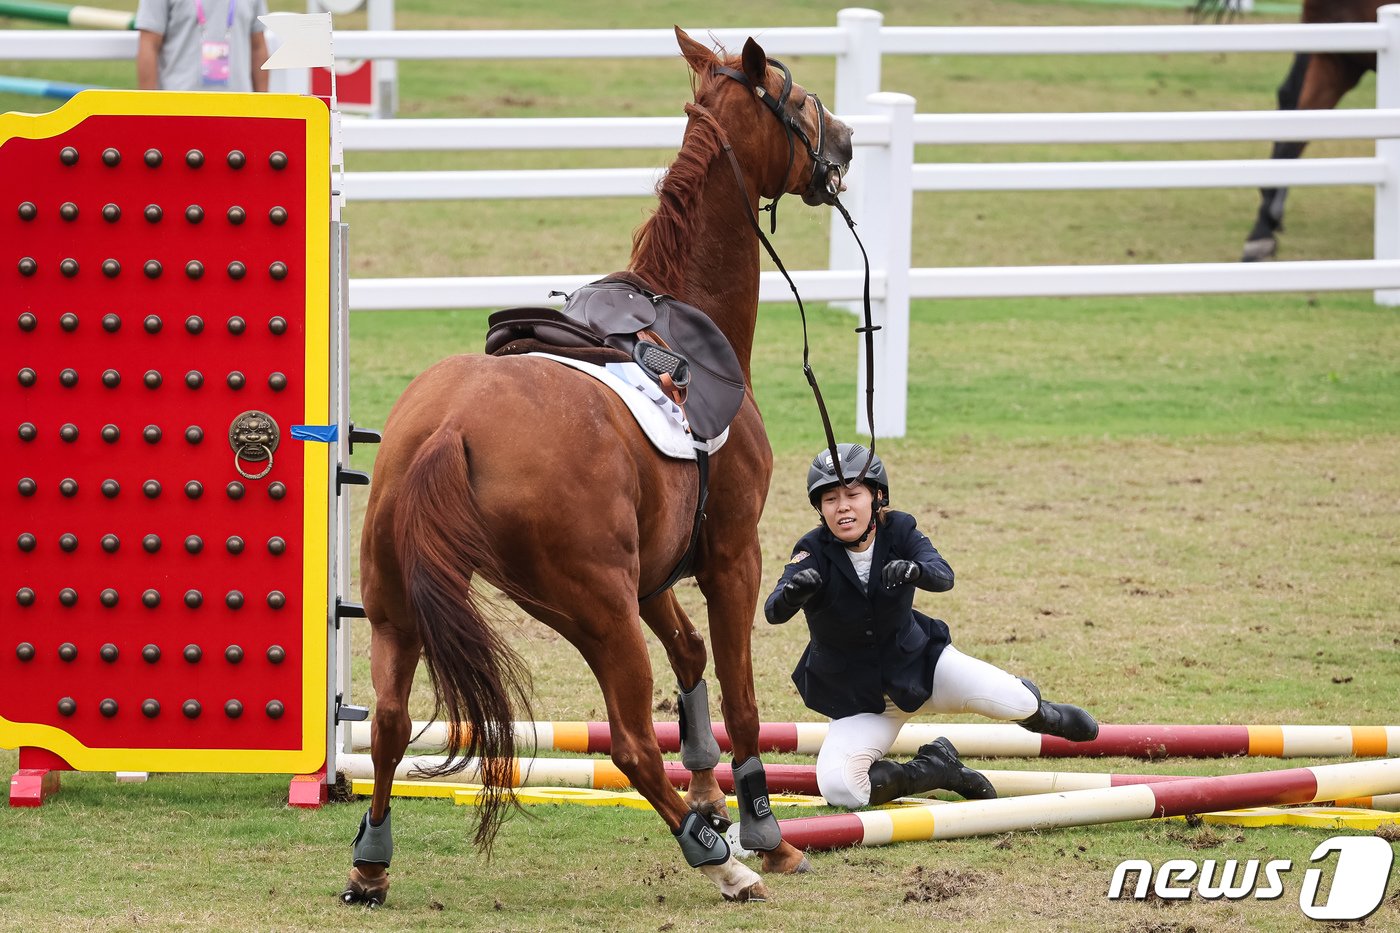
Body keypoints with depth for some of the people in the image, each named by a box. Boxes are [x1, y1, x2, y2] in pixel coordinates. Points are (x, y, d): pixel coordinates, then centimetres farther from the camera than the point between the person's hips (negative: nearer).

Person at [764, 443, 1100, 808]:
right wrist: (791, 593, -59)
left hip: (917, 661, 1)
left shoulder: (898, 530, -12)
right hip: (855, 695, -1)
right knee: (838, 789, -26)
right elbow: (773, 611, -34)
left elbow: (944, 577, -30)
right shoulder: (814, 550, -18)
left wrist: (915, 570, -55)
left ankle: (1038, 712, 19)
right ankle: (937, 768, -1)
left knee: (1014, 702, -22)